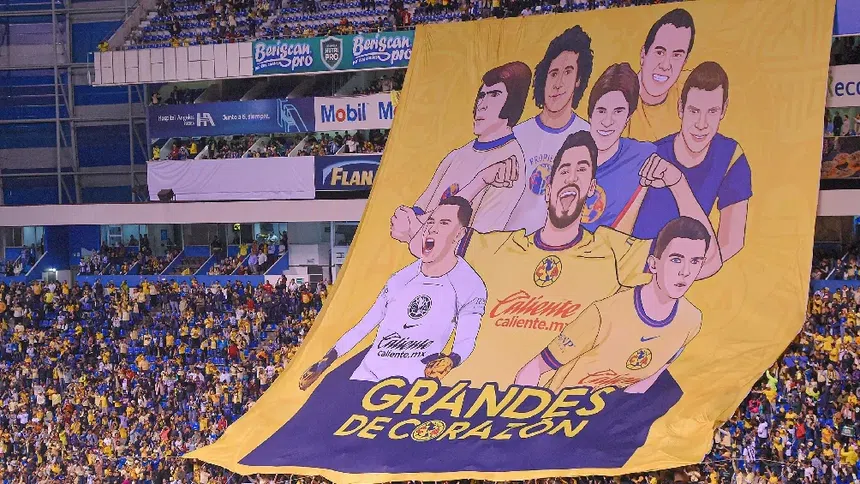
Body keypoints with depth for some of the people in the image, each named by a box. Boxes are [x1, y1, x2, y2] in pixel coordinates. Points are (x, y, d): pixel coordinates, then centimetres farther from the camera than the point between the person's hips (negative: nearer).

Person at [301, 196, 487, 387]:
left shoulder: (470, 286, -2)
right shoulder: (402, 278, 12)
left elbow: (465, 342, -4)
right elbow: (364, 326, 17)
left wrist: (449, 361, -26)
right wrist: (326, 361, 14)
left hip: (413, 383, -4)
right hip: (367, 374, 5)